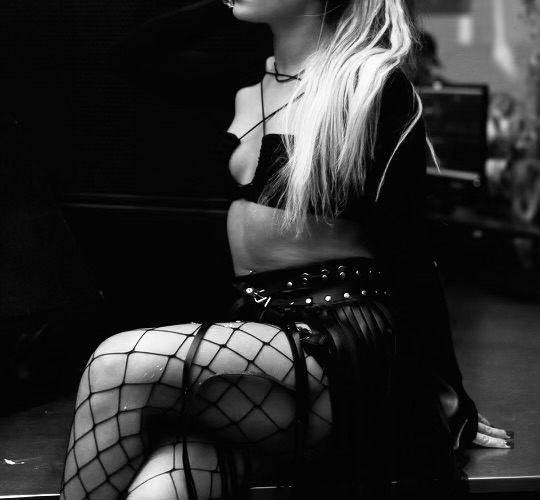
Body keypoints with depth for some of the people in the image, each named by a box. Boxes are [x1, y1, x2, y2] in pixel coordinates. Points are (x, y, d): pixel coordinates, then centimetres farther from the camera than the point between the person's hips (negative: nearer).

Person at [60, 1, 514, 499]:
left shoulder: (374, 86, -5)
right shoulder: (246, 80, 14)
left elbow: (408, 253, -6)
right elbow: (132, 55, 24)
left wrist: (447, 394, -3)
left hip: (340, 344, -5)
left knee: (119, 366, -25)